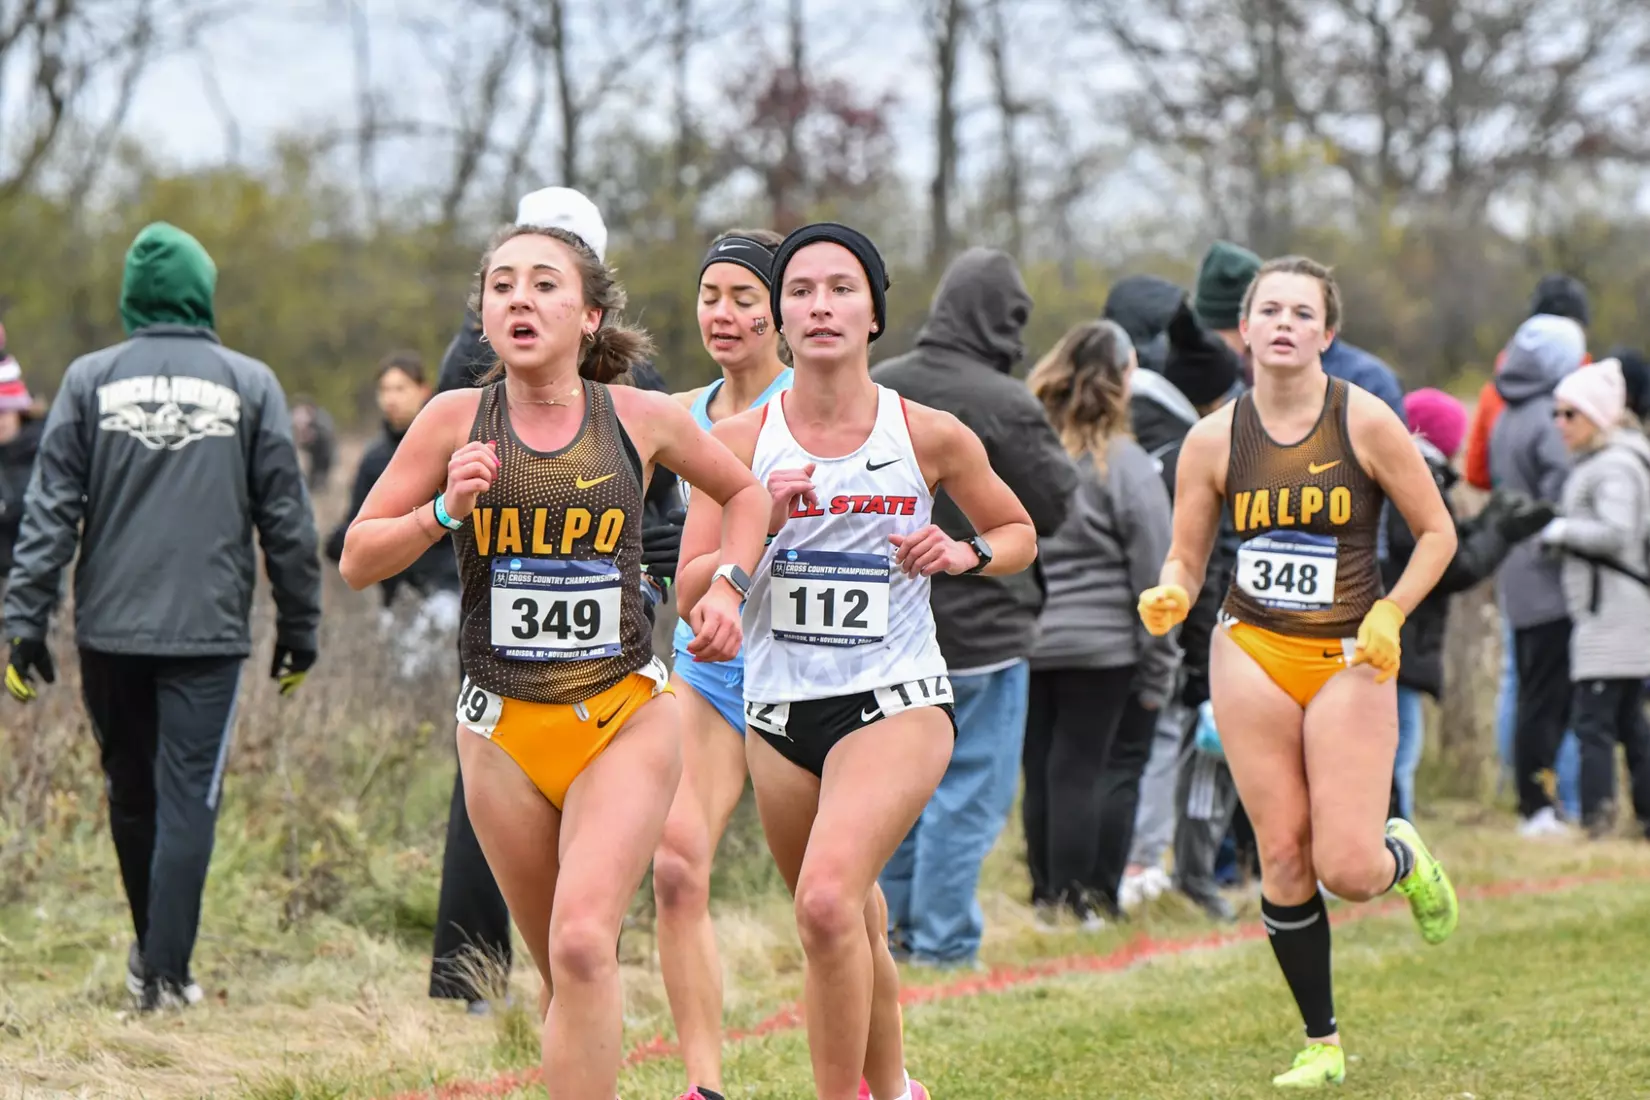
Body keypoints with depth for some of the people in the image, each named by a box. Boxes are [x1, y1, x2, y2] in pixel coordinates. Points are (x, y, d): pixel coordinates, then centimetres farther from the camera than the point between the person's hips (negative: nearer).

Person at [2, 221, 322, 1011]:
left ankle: (152, 952, 31)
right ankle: (166, 974, -5)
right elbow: (287, 518, 3)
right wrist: (299, 628, 11)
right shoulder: (249, 384, 2)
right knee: (188, 799, 0)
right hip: (209, 629, -2)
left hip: (110, 628, 2)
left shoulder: (91, 381, 2)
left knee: (131, 791, 16)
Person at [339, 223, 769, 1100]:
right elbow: (357, 560, 1)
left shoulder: (641, 418, -2)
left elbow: (743, 492, 19)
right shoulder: (457, 419, -3)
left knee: (582, 940, -21)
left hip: (626, 721, -2)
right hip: (504, 731, 2)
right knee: (566, 972, 11)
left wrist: (727, 586, 4)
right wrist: (444, 512, -15)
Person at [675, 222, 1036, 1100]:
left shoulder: (929, 436, -3)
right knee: (848, 932, 17)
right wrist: (760, 528, -19)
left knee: (828, 900, -26)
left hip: (895, 703, -3)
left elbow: (1019, 534, 13)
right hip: (779, 710, 3)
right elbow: (691, 593, -3)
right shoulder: (742, 440, -1)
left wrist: (964, 554, -8)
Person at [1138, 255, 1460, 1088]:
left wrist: (1389, 612, -12)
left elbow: (1437, 532, 1)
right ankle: (1322, 1043, 14)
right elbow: (1185, 559, 7)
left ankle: (1403, 856, 28)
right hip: (1251, 656, 2)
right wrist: (1171, 597, -16)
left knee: (1347, 870, -10)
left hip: (1349, 662, -2)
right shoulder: (1214, 439, 0)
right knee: (1284, 858, 0)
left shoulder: (1365, 422, -6)